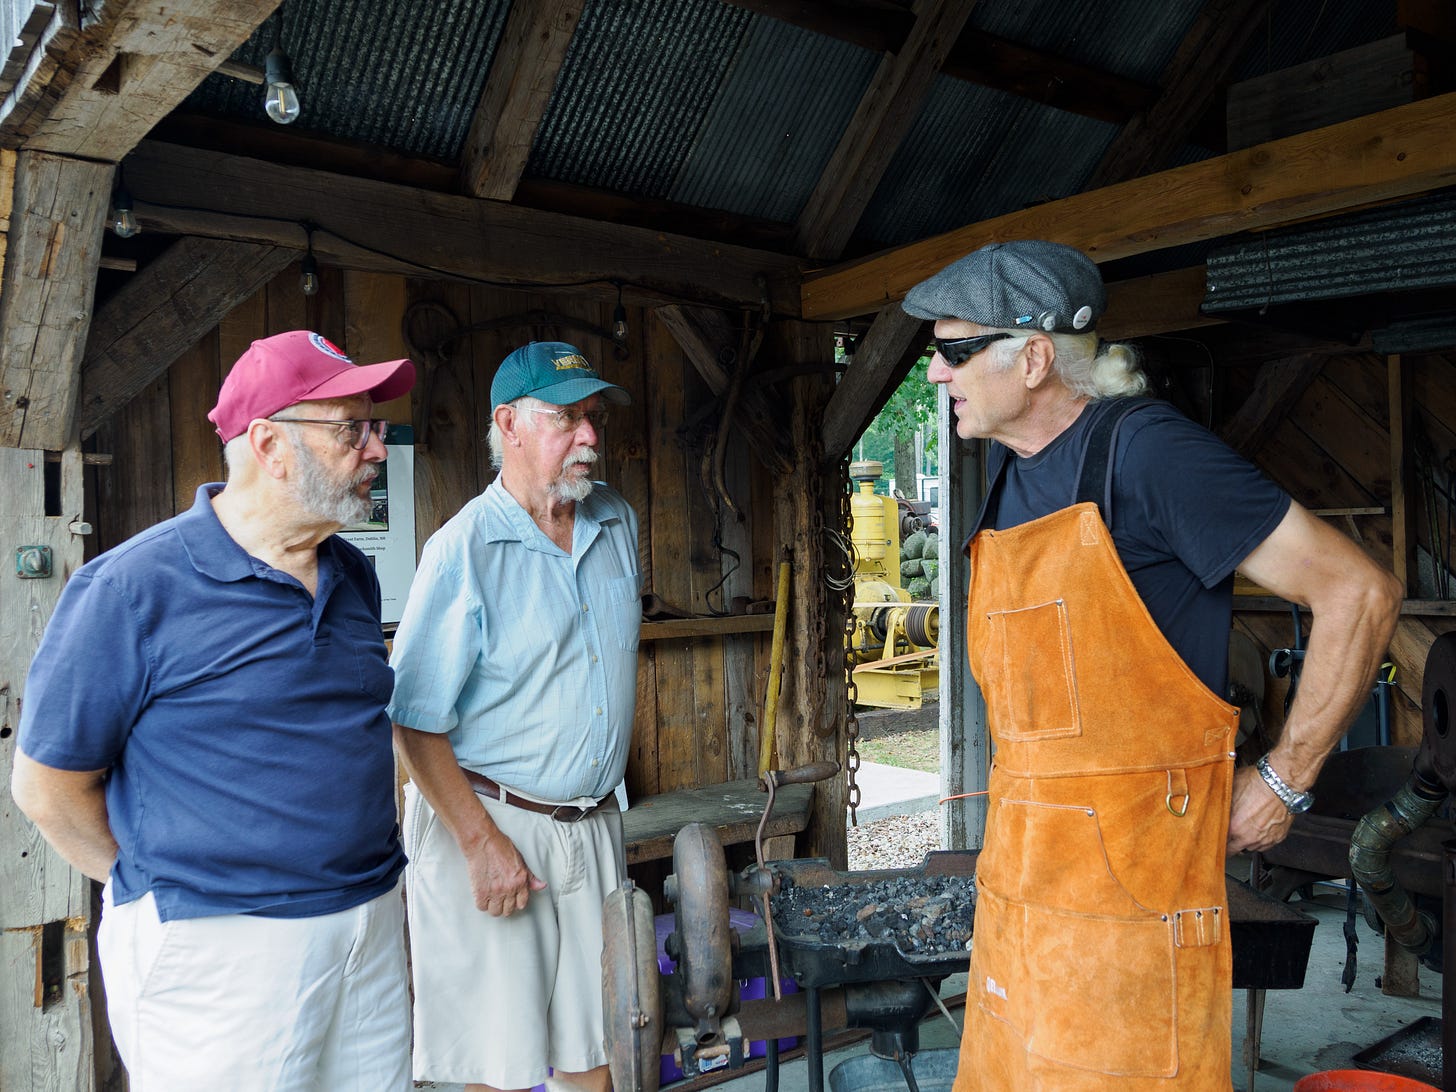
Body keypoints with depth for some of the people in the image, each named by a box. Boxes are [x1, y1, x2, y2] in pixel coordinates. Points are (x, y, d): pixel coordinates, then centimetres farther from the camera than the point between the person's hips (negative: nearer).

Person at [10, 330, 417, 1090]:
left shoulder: (354, 576, 6)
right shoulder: (131, 590, -14)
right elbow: (48, 785, -7)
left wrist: (360, 878, 15)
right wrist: (161, 889, 2)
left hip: (373, 929, 6)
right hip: (219, 946, -6)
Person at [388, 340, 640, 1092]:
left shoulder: (618, 522, 5)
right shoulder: (463, 550, -16)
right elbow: (414, 723, -15)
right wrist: (482, 844, -17)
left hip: (593, 825, 6)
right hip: (488, 823, -5)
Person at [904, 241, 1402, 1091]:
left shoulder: (1147, 450, -15)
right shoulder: (1011, 471, 10)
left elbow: (1361, 592, -13)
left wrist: (1283, 783, -8)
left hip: (1129, 883, -8)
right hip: (1016, 870, 8)